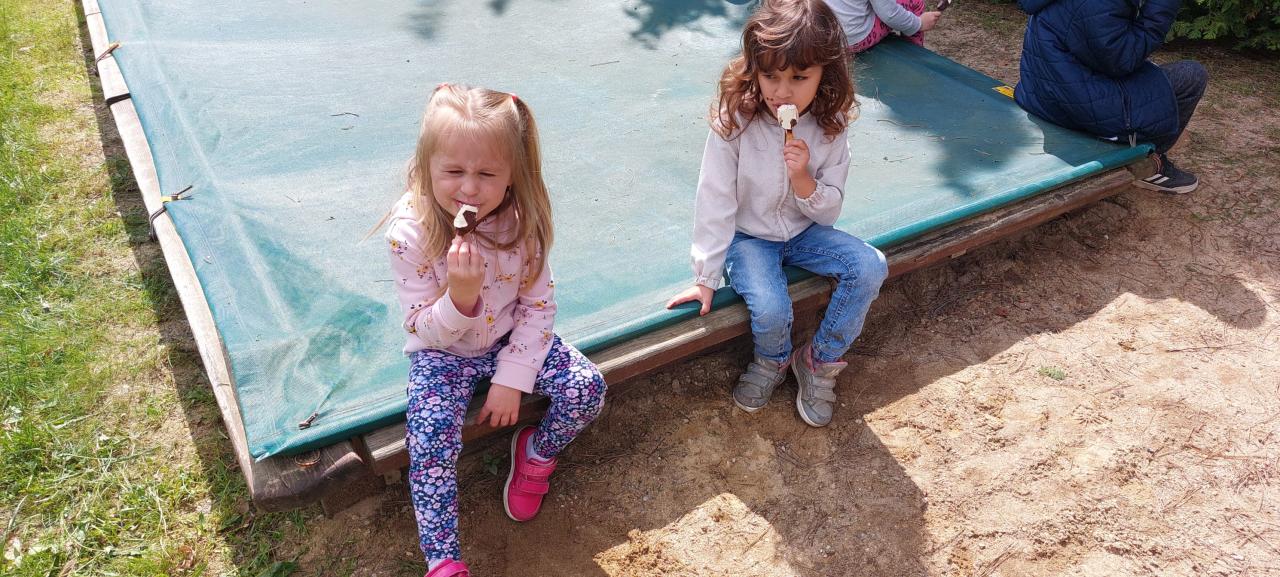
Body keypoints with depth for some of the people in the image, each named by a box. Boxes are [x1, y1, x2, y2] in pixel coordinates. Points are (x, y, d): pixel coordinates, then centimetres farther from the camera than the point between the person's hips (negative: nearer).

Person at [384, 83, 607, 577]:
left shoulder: (521, 219, -17)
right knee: (430, 440, -24)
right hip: (441, 351, -2)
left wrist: (511, 378, -14)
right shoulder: (410, 231, -24)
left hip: (511, 339, 3)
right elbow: (426, 332, -18)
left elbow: (539, 304, -8)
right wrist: (461, 294, -39)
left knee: (586, 388, -15)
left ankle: (536, 454, 17)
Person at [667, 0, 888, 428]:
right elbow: (715, 202, -15)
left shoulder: (830, 125, -12)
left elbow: (829, 212, -7)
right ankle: (773, 360, 11)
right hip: (748, 236, -3)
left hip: (804, 231, 4)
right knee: (771, 308, -29)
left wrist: (803, 178, -29)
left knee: (870, 267, -18)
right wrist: (705, 277, -11)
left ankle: (821, 361, 4)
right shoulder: (735, 120, -22)